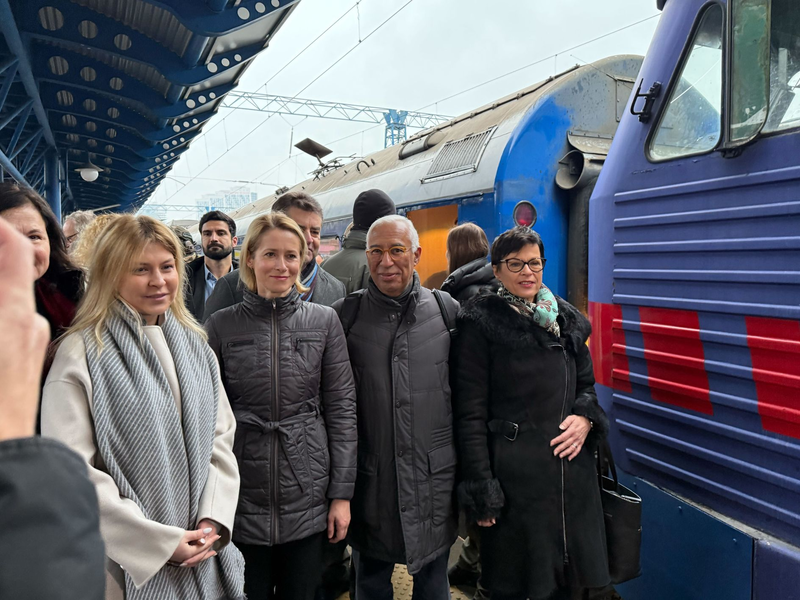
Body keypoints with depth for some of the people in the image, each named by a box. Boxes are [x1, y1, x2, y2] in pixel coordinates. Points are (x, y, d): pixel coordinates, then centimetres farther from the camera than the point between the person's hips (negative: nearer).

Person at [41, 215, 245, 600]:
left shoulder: (195, 345, 4)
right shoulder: (80, 354, -11)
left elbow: (221, 437, 5)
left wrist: (214, 519, -8)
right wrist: (161, 540, -17)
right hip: (129, 563, -4)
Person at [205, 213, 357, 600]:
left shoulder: (324, 322, -2)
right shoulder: (221, 325, -3)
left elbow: (342, 409, -1)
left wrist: (342, 493, -3)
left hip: (308, 497, 1)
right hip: (242, 497, 0)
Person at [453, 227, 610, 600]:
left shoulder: (565, 320, 9)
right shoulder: (482, 325, -8)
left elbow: (587, 384, 19)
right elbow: (470, 413, -9)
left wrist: (586, 418, -3)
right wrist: (481, 491, -12)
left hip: (572, 470, 5)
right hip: (515, 475, -5)